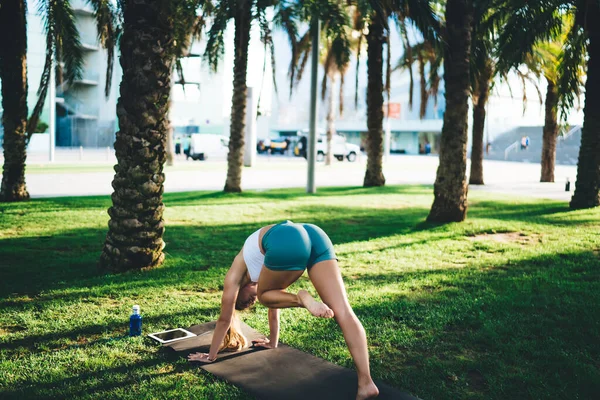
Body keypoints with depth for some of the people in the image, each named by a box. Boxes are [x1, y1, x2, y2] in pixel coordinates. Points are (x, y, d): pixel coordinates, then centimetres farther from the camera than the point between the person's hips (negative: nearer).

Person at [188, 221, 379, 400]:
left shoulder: (236, 274, 27)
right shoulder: (261, 274, 41)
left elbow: (224, 319, 32)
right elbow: (274, 301, 52)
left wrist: (211, 356, 43)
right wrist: (273, 342, 65)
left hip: (288, 244, -6)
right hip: (313, 234, 6)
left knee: (265, 295, 22)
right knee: (343, 311, -3)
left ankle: (302, 299, -7)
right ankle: (366, 384, -12)